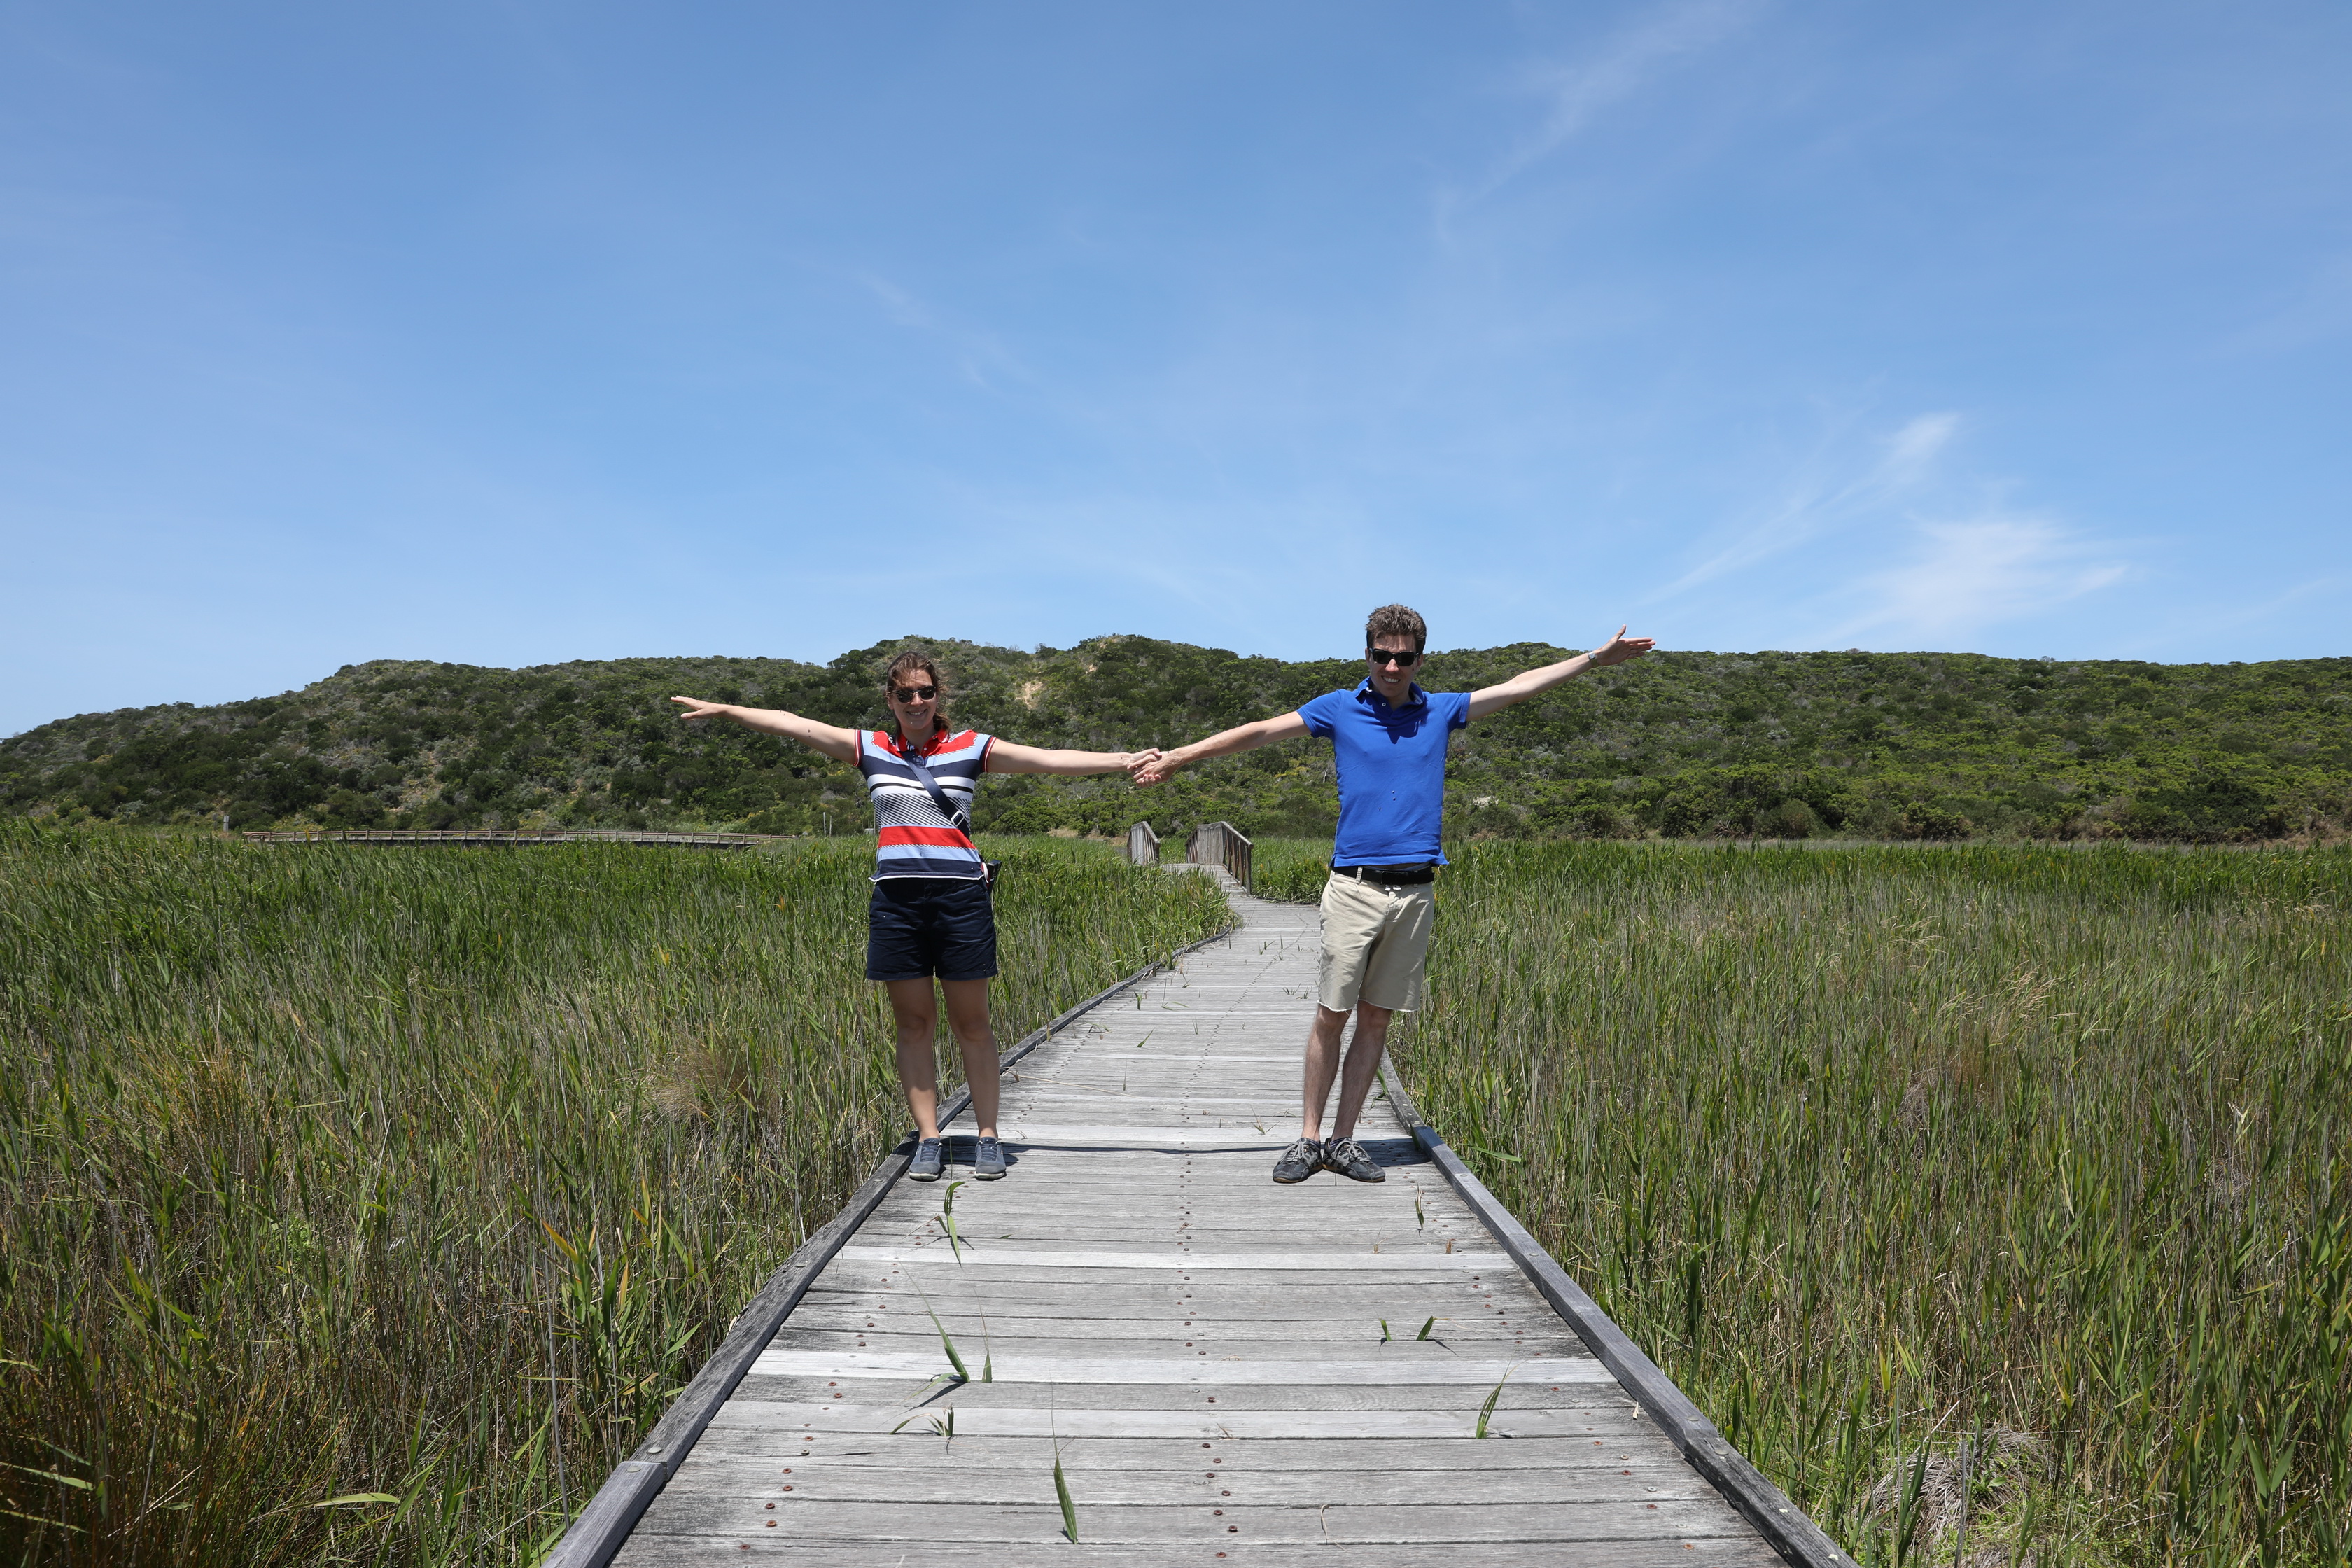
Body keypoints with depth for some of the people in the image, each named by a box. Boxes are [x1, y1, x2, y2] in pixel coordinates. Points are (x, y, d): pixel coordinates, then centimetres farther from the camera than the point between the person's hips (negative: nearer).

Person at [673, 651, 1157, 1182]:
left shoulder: (972, 748, 5)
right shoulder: (869, 748, 10)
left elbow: (1050, 760, 0)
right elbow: (793, 724, 10)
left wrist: (1123, 760, -7)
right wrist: (724, 710, 9)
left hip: (961, 897, -2)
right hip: (897, 899, 2)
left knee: (971, 1023, 4)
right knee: (913, 1024, 6)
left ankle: (988, 1137, 14)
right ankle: (928, 1139, 14)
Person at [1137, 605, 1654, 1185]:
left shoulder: (1440, 712, 12)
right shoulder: (1339, 709, 5)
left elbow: (1521, 686, 18)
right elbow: (1260, 732, 3)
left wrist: (1595, 658, 21)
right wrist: (1176, 758, 1)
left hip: (1415, 892, 3)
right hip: (1354, 888, -2)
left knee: (1376, 1019, 7)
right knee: (1331, 1015, -3)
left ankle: (1344, 1141, 15)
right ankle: (1310, 1139, 9)